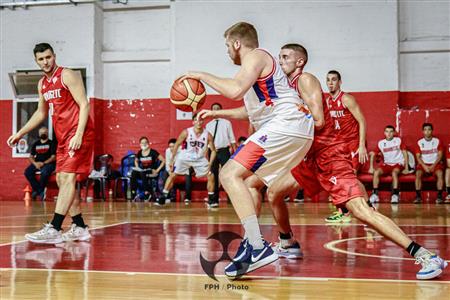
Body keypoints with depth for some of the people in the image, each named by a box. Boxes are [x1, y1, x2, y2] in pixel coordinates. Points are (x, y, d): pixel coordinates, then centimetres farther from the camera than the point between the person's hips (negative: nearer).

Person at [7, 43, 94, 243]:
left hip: (78, 134, -9)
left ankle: (53, 229, -22)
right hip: (63, 137, 9)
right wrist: (20, 133, 22)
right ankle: (79, 228, 14)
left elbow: (84, 105, -15)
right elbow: (41, 113, 26)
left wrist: (79, 135, -25)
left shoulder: (67, 76, -9)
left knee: (68, 177, -16)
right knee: (61, 180, 8)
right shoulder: (42, 84, 15)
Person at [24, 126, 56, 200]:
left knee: (45, 172, -38)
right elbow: (31, 157, 16)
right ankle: (40, 191, -18)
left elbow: (53, 157, -3)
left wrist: (43, 163, -16)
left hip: (48, 163, -4)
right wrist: (35, 163, -6)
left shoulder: (52, 143, 6)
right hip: (37, 163, 4)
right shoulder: (36, 144, 19)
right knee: (27, 172, -25)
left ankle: (37, 190, -16)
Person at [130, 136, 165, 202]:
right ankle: (134, 195, -29)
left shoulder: (153, 152, -6)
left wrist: (157, 170, -13)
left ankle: (147, 193, -31)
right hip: (142, 171, 4)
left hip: (152, 173, -4)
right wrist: (137, 168, 9)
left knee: (143, 174, -36)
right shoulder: (139, 153, 8)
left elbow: (163, 161, -9)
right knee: (133, 173, -27)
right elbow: (136, 161, 29)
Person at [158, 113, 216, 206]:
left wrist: (210, 164, -16)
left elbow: (213, 150, -7)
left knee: (210, 176, -6)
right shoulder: (186, 132, -19)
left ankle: (211, 199, 8)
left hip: (200, 159, 1)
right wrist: (172, 159, -6)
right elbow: (177, 144, -6)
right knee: (172, 175, -9)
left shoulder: (207, 135, -17)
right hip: (185, 157, -1)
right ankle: (163, 197, 0)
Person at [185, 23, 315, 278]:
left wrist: (203, 76, -9)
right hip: (299, 132, 11)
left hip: (285, 125, -11)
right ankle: (251, 243, 16)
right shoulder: (260, 61, 29)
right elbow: (252, 110, 39)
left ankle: (258, 247, -25)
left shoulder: (256, 56, -3)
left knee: (230, 175, -16)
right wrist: (217, 113, 38)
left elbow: (235, 91, -22)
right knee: (251, 182, 22)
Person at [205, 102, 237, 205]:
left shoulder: (226, 122, 5)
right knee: (213, 175, 6)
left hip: (224, 151, -3)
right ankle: (214, 199, 12)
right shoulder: (208, 125, 13)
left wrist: (234, 150, -3)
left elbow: (232, 138, 3)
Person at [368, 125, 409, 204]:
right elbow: (373, 154, 9)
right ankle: (375, 194, -22)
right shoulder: (381, 143, 3)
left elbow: (405, 153, -1)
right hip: (386, 164, 3)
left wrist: (406, 168, -6)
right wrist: (371, 167, 0)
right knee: (376, 172, -25)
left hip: (398, 163, -3)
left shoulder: (398, 140, -2)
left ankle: (395, 195, -34)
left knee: (394, 172, -36)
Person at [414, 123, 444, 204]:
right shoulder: (419, 142, 3)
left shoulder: (437, 141, 2)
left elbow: (440, 155, -3)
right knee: (418, 173, -31)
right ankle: (418, 196, -29)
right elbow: (418, 157, -1)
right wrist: (424, 166, -17)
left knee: (440, 173, -33)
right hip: (424, 164, 1)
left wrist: (433, 166, -16)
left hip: (435, 163, -1)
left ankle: (439, 195, -30)